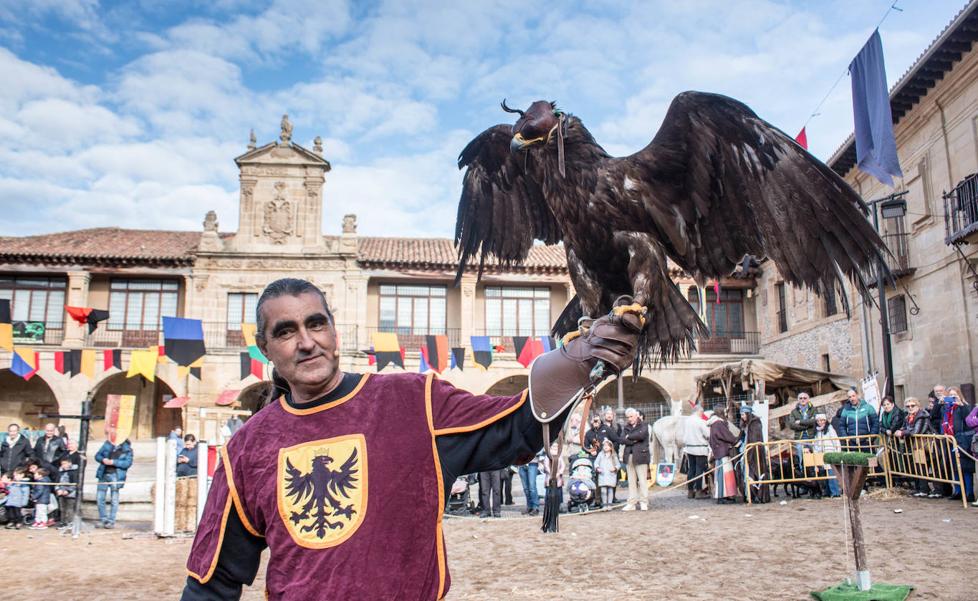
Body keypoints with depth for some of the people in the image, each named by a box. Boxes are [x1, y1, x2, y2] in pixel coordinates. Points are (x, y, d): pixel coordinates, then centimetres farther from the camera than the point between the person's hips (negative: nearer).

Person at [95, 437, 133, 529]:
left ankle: (111, 521, 6)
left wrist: (113, 462, -19)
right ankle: (103, 520, 19)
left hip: (115, 476, -4)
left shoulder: (127, 449, 0)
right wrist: (103, 459, -9)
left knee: (114, 499, -2)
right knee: (99, 498, 6)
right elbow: (97, 455, 13)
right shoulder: (107, 444, 12)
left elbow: (128, 462, -10)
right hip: (103, 475, 4)